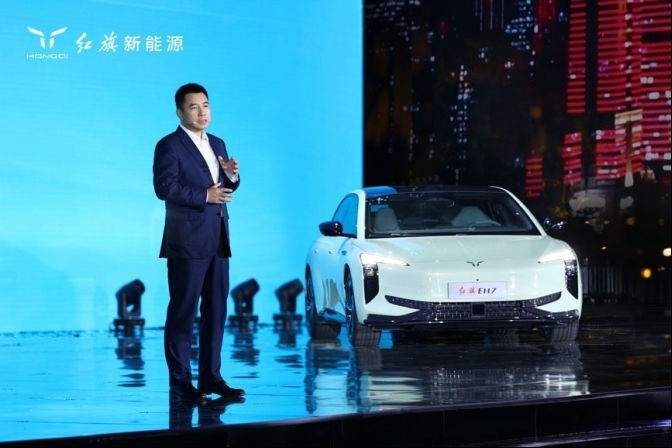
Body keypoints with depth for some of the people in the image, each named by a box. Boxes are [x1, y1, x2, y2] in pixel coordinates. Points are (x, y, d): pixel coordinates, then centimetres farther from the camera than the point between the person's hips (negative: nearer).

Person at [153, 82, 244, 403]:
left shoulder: (217, 144, 17)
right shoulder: (169, 146, -5)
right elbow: (164, 187, -16)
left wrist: (232, 175, -2)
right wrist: (204, 196, -19)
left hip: (217, 241, 7)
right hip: (187, 241, -7)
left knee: (216, 311, 8)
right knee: (183, 312, -3)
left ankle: (211, 377, 15)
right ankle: (180, 382, 1)